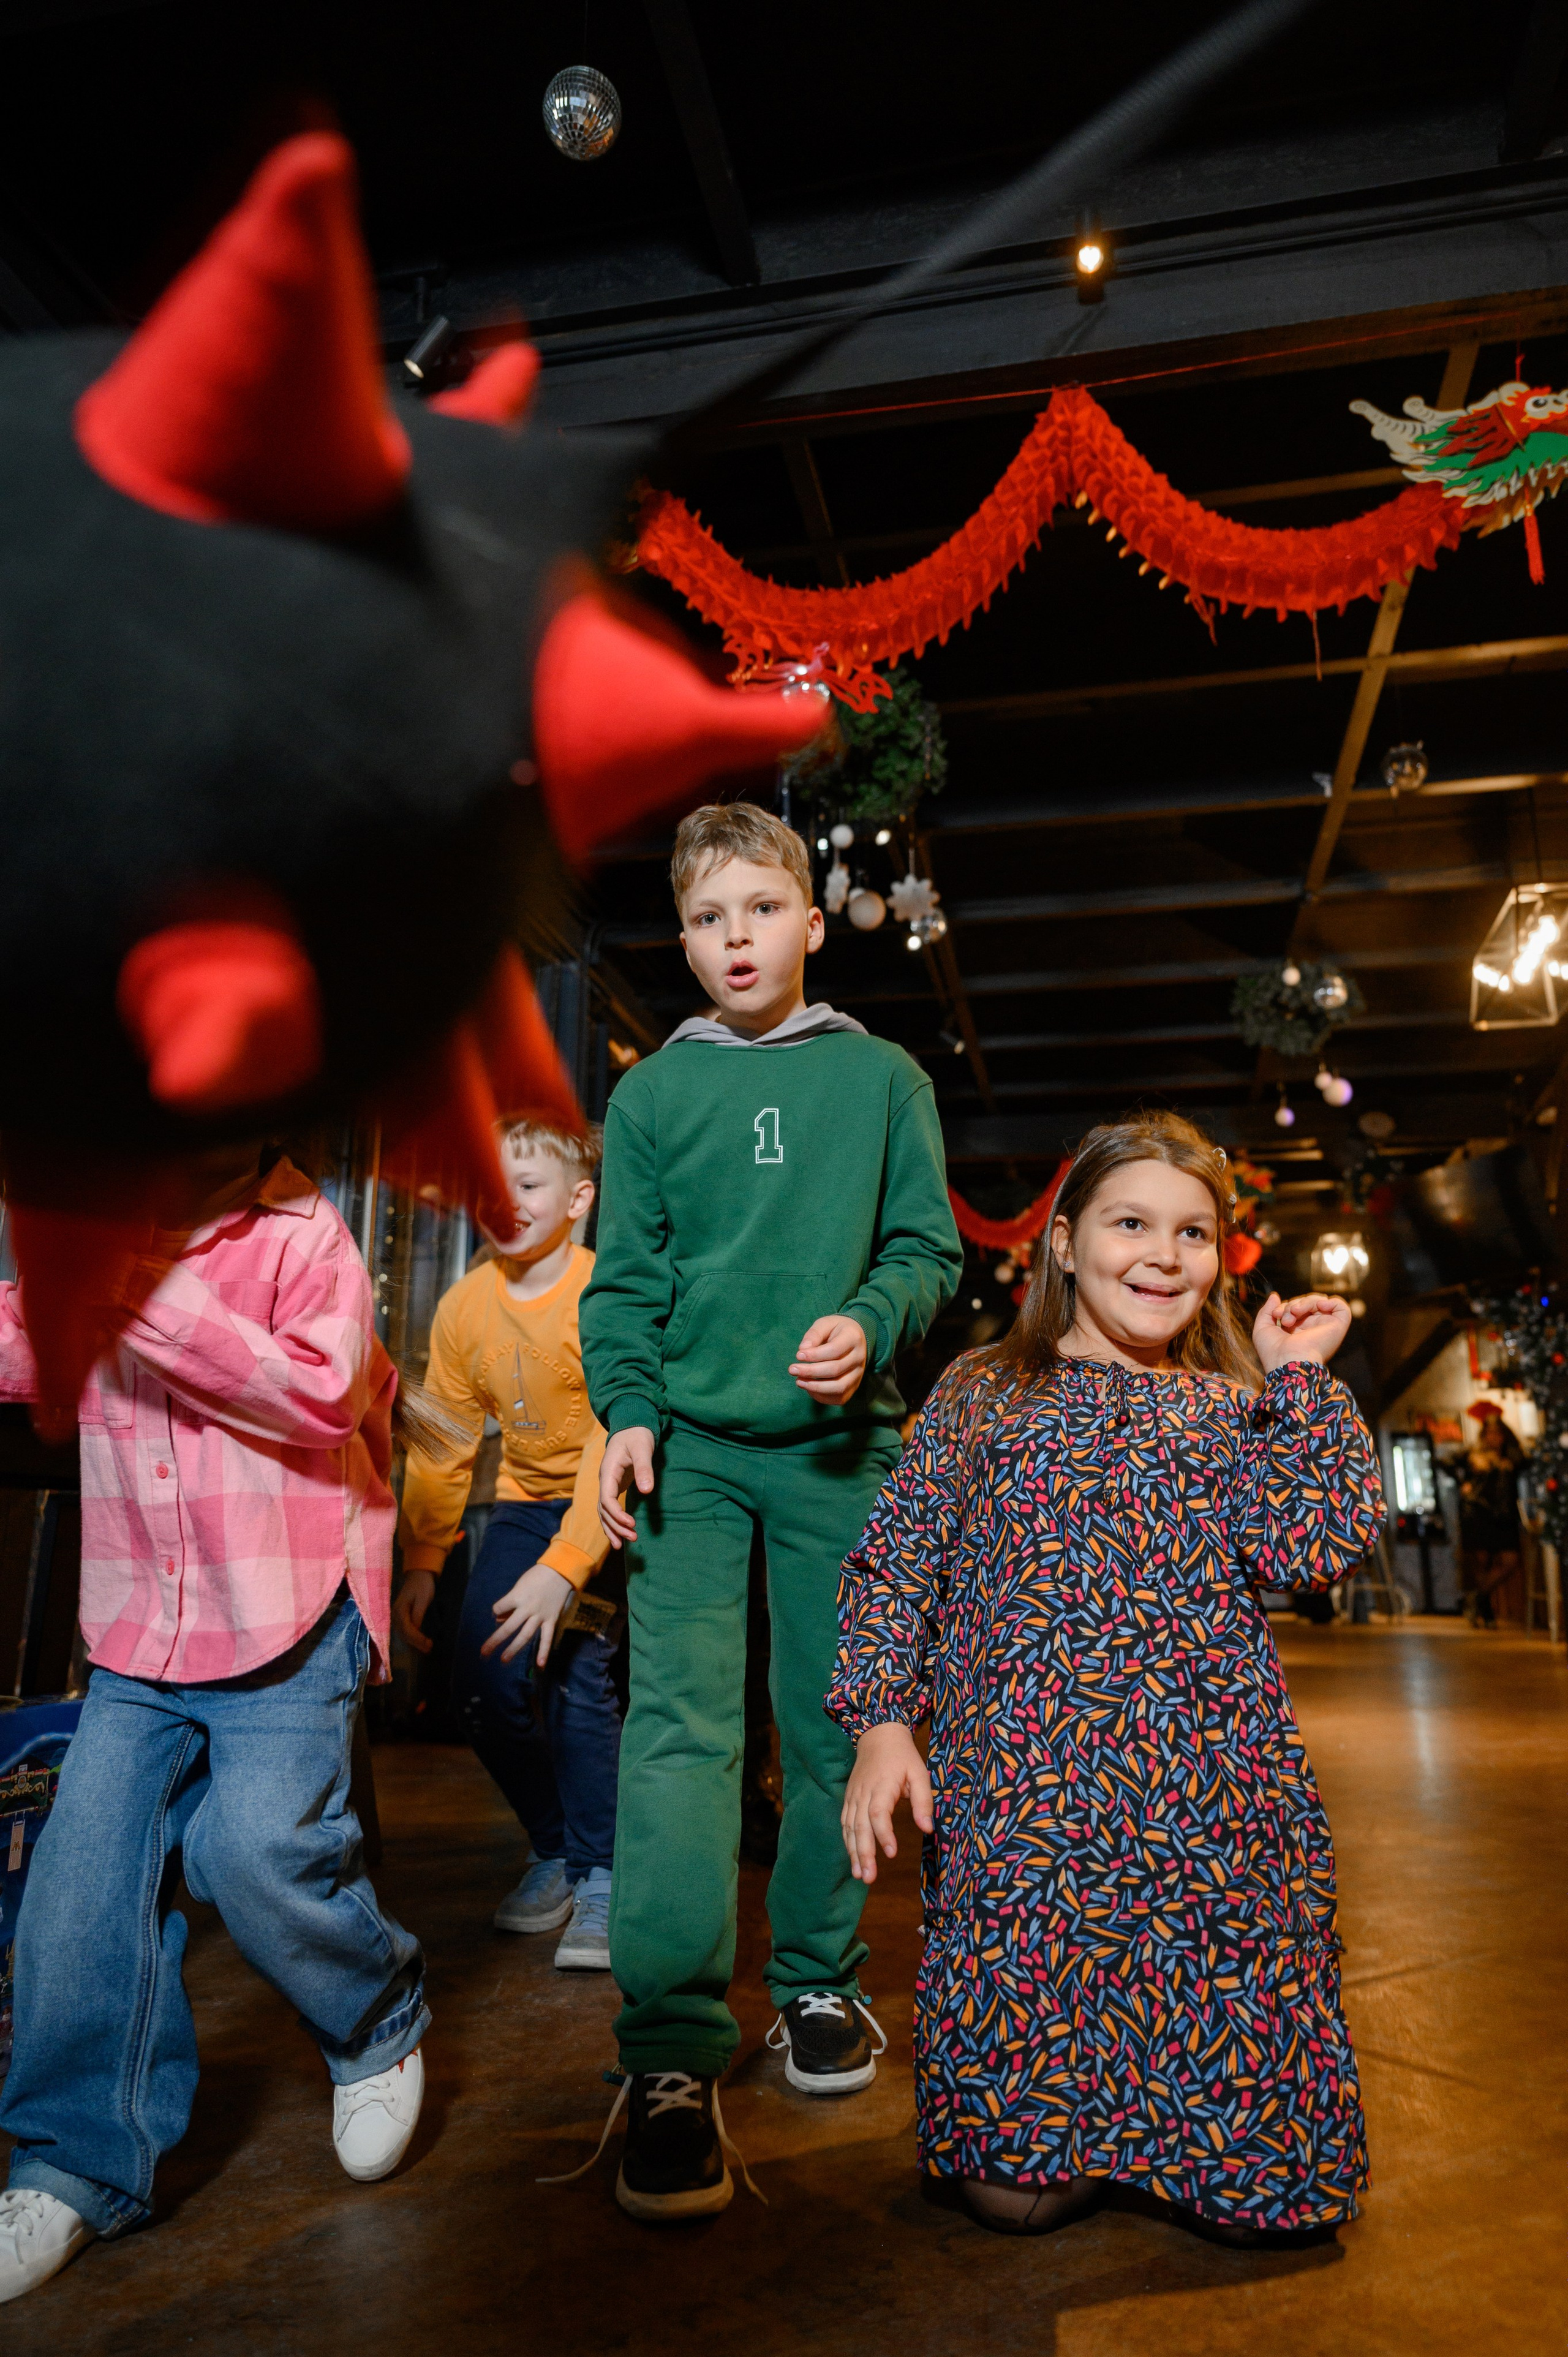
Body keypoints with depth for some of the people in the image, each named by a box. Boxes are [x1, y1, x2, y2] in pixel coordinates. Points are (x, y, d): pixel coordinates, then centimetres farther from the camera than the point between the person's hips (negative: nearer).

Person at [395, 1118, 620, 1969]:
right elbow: (441, 1445, 3)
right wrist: (423, 1562, -2)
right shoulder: (464, 1306, -3)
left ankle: (600, 1877, 2)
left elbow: (617, 1444, -25)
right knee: (484, 1677, -8)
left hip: (610, 1506, -5)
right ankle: (554, 1848, 17)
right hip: (525, 1503, 5)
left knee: (578, 1669, -19)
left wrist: (564, 1567, -33)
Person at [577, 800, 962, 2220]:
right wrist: (627, 1412, -7)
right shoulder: (650, 1093, 8)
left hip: (839, 1441, 1)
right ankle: (671, 2058, -3)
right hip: (689, 1440, 0)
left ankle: (819, 1983, 28)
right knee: (678, 1726, -10)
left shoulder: (883, 1078, 7)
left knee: (832, 1725, 9)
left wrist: (869, 1323, -14)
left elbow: (929, 1248, 5)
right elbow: (625, 1281, 7)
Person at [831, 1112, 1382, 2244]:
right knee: (1015, 2185, -2)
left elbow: (1317, 1545, -6)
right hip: (1021, 1807, -1)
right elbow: (896, 1566, 7)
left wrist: (1299, 1380, -1)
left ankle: (1146, 2120, 33)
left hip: (1218, 1819, 1)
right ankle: (1097, 2141, 31)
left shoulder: (1240, 1412, 12)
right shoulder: (982, 1394, 10)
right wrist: (882, 1723, -3)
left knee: (1252, 2195, 0)